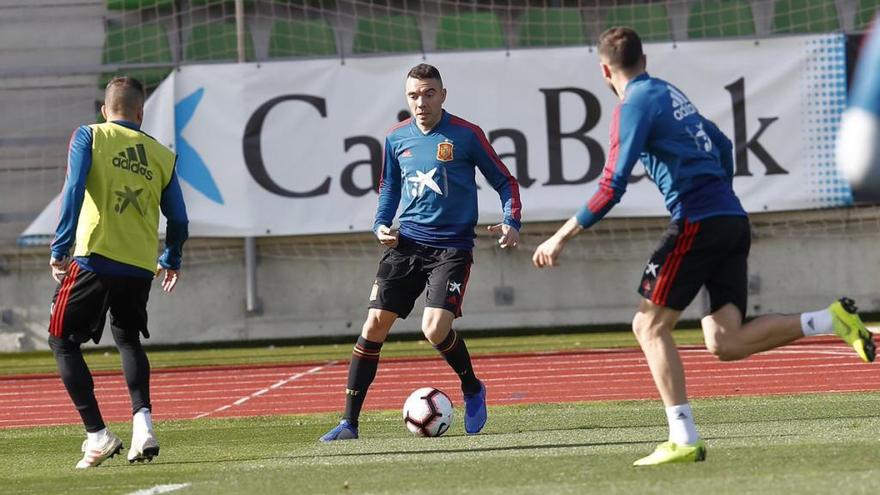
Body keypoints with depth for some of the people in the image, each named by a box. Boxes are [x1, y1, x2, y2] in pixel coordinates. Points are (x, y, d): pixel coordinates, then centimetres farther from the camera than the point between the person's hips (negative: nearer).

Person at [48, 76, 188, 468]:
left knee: (62, 341, 9)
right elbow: (178, 219, 15)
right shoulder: (162, 155, 12)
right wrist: (172, 261, 33)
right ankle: (142, 420, 3)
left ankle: (97, 435, -3)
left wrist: (60, 249, -10)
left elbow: (73, 190, -10)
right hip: (141, 265, 4)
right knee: (128, 339, 26)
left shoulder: (89, 137, 3)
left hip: (95, 259, -4)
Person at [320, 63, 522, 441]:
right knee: (375, 325, -4)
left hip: (451, 247, -4)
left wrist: (511, 223, -13)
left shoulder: (466, 135, -5)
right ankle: (349, 422, 2)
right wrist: (381, 226, 5)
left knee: (435, 330, -19)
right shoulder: (397, 138, 7)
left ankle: (473, 389, 13)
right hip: (407, 243, 4)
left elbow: (505, 182, 2)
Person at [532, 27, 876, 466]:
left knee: (650, 326, 0)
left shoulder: (635, 105, -5)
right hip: (733, 220, 8)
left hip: (697, 223, -8)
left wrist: (561, 238, -7)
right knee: (725, 343, 2)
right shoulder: (669, 93, 21)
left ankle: (684, 440, -7)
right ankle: (831, 320, -10)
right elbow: (722, 145, 33)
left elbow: (612, 187, -12)